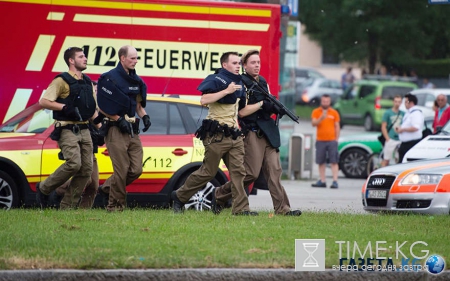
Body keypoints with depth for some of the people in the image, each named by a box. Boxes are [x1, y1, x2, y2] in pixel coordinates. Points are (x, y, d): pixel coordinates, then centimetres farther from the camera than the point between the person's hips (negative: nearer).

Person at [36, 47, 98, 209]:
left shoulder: (87, 82, 18)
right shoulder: (62, 81, -5)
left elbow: (92, 109, 25)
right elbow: (43, 102, -13)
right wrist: (65, 107, -20)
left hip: (84, 131, 7)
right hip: (67, 130, -7)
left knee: (86, 169, -1)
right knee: (73, 164, -22)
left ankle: (67, 206, 5)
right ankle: (44, 189, -2)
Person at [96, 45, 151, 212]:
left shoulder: (136, 80, 13)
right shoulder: (110, 78, -9)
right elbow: (103, 106, -11)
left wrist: (144, 116, 5)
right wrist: (119, 120, -17)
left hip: (132, 130, 7)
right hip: (116, 129, -7)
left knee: (136, 170, 3)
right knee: (121, 170, -8)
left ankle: (108, 187, 22)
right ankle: (116, 205, 2)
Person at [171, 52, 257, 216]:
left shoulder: (238, 83, 17)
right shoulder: (216, 80, -9)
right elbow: (204, 100, -25)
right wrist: (226, 91, -24)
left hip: (234, 134, 8)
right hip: (216, 135, -8)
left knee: (238, 171, -3)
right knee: (208, 172, -1)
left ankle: (241, 208, -6)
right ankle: (179, 196, 16)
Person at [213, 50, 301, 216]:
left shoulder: (263, 82, 18)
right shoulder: (241, 84, -6)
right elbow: (241, 112, -13)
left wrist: (276, 108, 3)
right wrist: (262, 104, -16)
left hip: (268, 132, 7)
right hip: (252, 132, -7)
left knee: (274, 171, -2)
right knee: (251, 173, -8)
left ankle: (282, 208, -8)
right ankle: (220, 194, 11)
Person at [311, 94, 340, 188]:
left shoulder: (334, 113, 7)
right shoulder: (316, 112, 6)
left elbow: (337, 127, 9)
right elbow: (314, 123, -7)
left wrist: (336, 139, 2)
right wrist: (321, 118, -24)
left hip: (331, 141, -1)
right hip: (320, 141, 1)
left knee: (334, 161, -8)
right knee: (321, 162, 4)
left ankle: (335, 181, -12)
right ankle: (322, 181, 11)